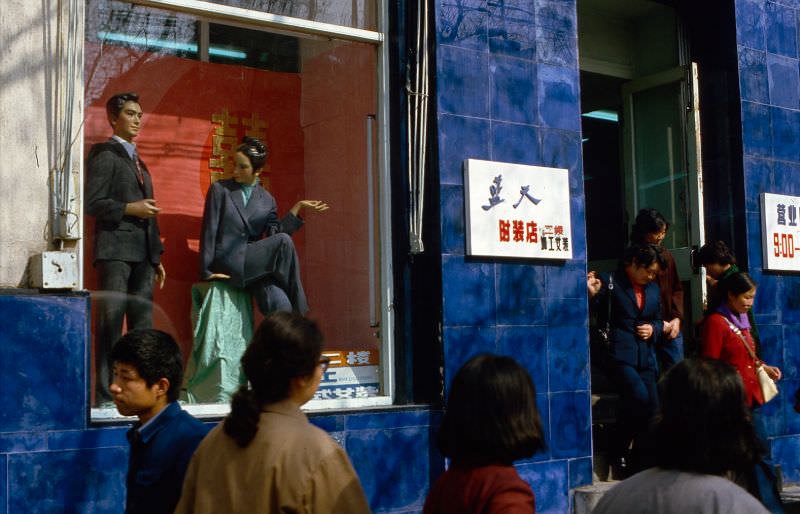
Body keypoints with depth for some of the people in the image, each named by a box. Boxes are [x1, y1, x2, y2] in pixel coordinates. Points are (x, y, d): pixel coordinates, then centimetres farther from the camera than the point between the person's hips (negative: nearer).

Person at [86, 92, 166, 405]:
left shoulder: (137, 159, 24)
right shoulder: (104, 153, 1)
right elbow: (92, 203, -9)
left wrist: (157, 257, 20)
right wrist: (130, 208, -16)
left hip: (143, 253, 8)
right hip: (115, 250, -7)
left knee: (142, 326, 5)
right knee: (110, 324, -9)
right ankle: (105, 396, -7)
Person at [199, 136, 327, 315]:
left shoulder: (267, 200, 12)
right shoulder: (219, 189, 2)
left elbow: (274, 234, 3)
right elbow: (209, 230, 0)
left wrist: (297, 208, -3)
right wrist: (207, 271, -5)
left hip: (254, 263, 4)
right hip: (228, 263, -4)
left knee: (280, 304, -26)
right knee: (284, 241, -23)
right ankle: (296, 311, -12)